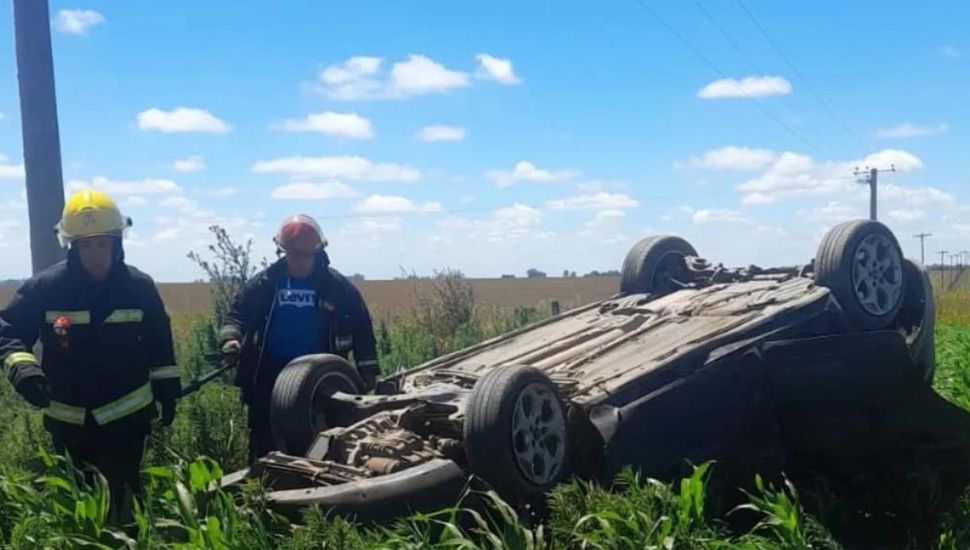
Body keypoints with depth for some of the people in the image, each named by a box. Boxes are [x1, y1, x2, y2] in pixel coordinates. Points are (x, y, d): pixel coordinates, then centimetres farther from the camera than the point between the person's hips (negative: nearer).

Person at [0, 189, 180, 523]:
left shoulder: (140, 287, -5)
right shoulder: (45, 288, -9)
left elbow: (159, 343, 6)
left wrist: (167, 392, 8)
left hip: (128, 417, -1)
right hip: (68, 421, 1)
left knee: (125, 501, 7)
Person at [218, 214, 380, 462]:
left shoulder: (336, 286, -2)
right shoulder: (263, 284, 1)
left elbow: (361, 327, 2)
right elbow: (238, 313, 9)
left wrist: (367, 370, -1)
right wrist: (230, 337, -14)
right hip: (269, 378, 1)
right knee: (264, 442, 10)